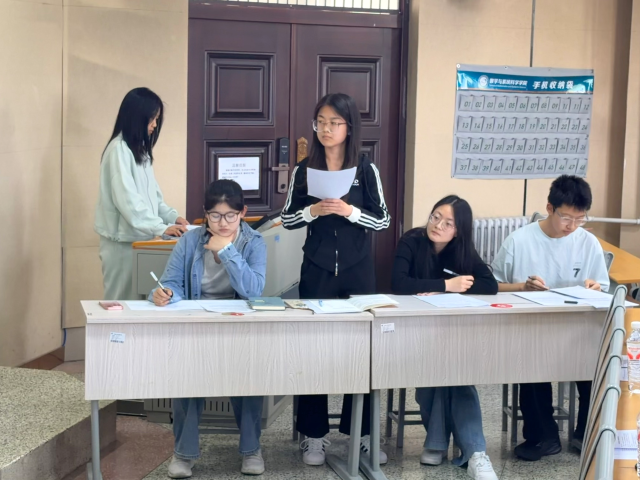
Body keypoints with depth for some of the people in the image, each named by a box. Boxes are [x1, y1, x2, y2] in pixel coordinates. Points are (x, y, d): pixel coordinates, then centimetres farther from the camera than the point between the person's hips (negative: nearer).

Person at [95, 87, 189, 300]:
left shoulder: (140, 149, 13)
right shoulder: (119, 149, -15)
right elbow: (127, 199, -23)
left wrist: (172, 216, 1)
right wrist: (161, 228, -25)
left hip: (139, 238, 8)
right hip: (123, 240, -8)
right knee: (122, 302, -1)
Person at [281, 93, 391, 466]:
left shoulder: (366, 169, -2)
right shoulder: (304, 170, 1)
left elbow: (384, 220, -2)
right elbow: (288, 219, 4)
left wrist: (350, 211, -18)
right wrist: (313, 211, -14)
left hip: (358, 270, 0)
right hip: (317, 270, 1)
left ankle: (361, 431, 16)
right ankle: (315, 434, 13)